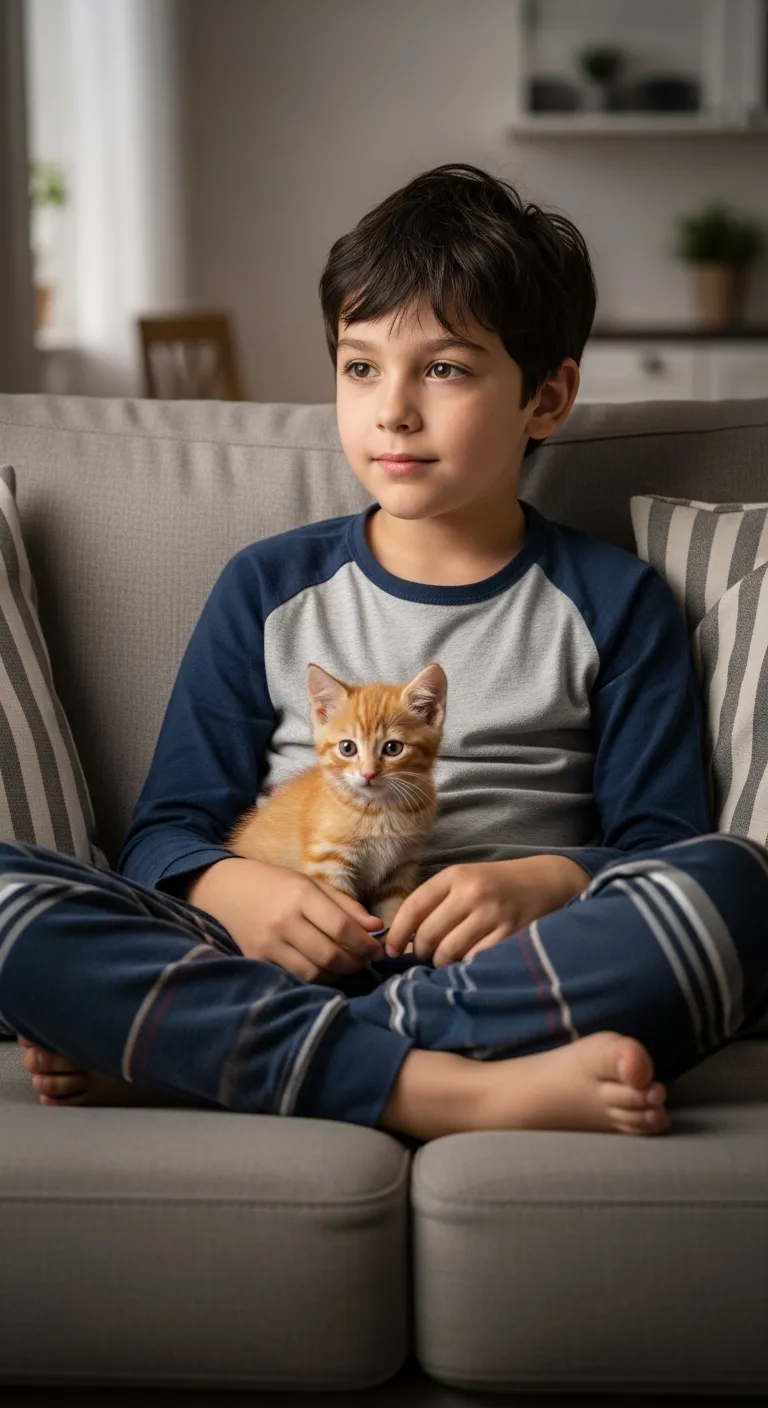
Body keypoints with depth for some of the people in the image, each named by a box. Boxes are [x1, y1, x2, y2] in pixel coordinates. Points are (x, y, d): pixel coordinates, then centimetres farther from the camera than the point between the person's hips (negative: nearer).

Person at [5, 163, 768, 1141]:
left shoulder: (613, 603, 13)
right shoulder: (269, 587, 16)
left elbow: (662, 844, 7)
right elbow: (166, 831, 11)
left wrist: (541, 882, -15)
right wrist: (239, 892, -12)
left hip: (519, 982, 0)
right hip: (279, 965, 1)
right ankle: (443, 1090, -35)